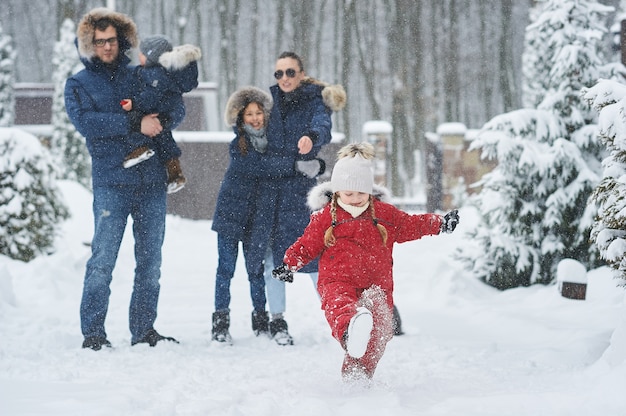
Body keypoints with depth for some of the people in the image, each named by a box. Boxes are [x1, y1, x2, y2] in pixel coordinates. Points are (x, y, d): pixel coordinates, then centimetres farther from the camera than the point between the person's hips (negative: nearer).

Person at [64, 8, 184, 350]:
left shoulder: (140, 75, 15)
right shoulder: (78, 84, 6)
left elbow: (177, 108, 8)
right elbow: (86, 122, -12)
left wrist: (161, 119, -15)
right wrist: (135, 123, -19)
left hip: (152, 180, 4)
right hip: (111, 183, -4)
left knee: (150, 260, 7)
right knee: (103, 260, -7)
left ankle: (143, 330, 15)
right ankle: (92, 333, -1)